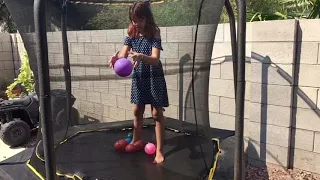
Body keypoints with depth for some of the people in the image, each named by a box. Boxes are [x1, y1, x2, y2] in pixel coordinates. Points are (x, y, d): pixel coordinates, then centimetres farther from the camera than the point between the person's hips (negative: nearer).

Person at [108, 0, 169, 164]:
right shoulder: (131, 35, -1)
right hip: (138, 77, 5)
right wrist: (116, 57, -32)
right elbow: (123, 54, -8)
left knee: (157, 113, 0)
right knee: (137, 111, 16)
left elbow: (155, 60, -26)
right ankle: (135, 141, 36)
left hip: (154, 77, -5)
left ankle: (159, 150, 7)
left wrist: (141, 56, -46)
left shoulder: (154, 34, -15)